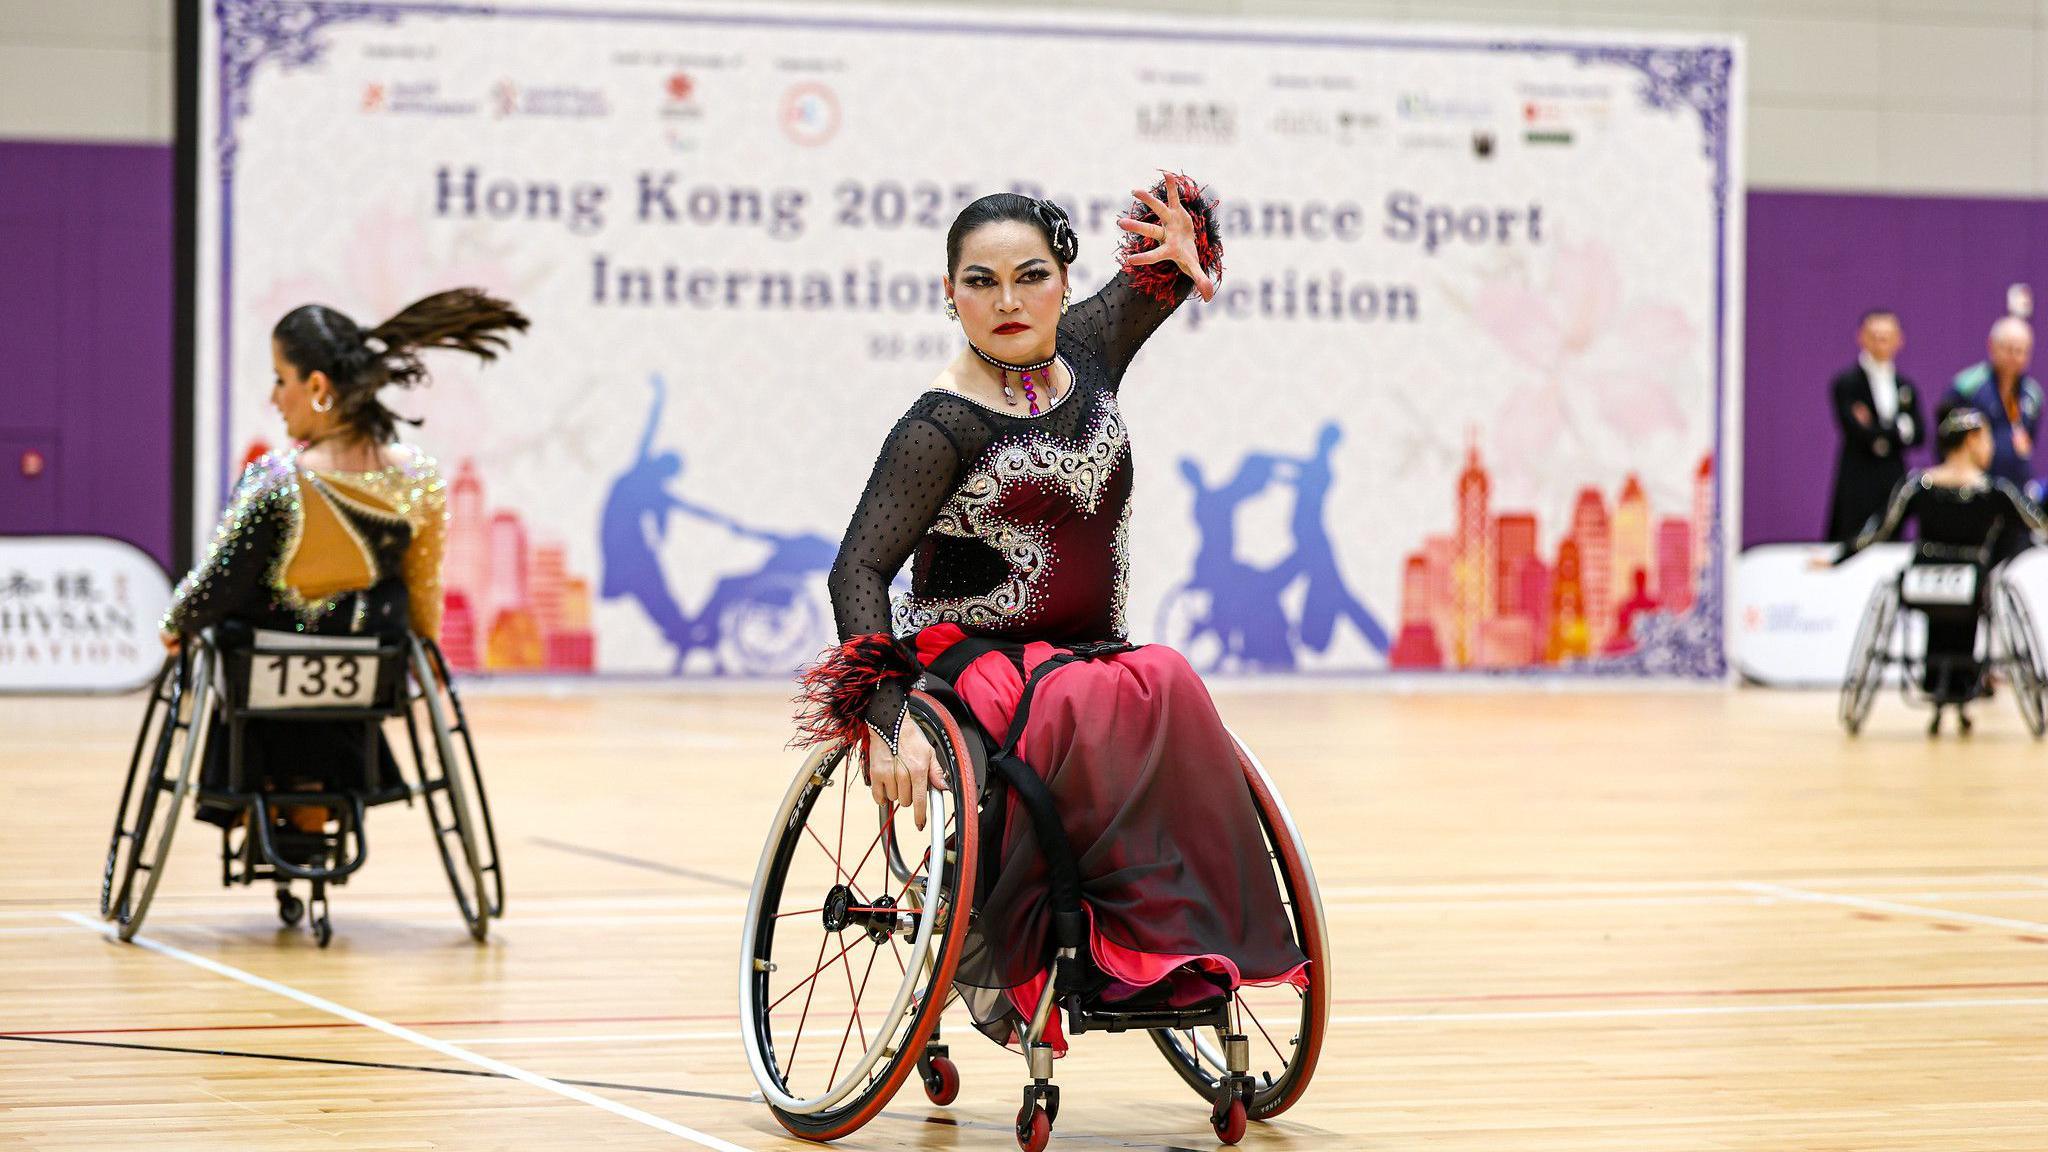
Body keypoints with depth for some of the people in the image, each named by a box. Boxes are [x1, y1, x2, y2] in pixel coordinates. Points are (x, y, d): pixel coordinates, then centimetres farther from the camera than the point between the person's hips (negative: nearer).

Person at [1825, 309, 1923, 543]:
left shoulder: (1906, 386, 14)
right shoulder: (1846, 383, -3)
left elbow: (1918, 434, 3)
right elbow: (1857, 434, -13)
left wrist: (1878, 434, -10)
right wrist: (1900, 429, -6)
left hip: (1894, 480, 5)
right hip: (1858, 484, -5)